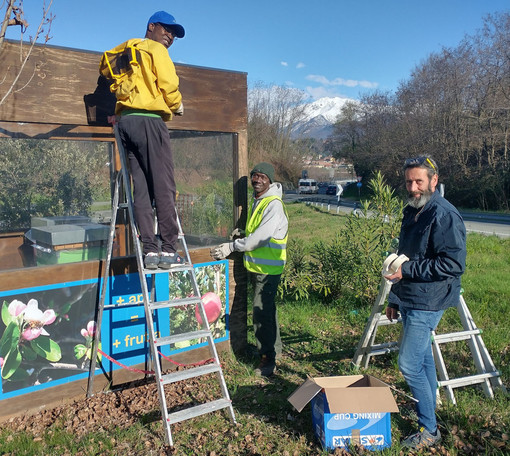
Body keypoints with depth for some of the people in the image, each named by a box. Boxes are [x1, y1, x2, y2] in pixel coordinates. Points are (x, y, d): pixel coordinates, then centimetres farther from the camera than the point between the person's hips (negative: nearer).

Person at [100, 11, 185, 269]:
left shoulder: (125, 52, 26)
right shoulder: (156, 49, 4)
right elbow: (169, 84, -5)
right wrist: (177, 105, 11)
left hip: (126, 120, 8)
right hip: (149, 120, -7)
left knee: (141, 188, 2)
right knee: (164, 187, -8)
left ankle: (150, 251, -2)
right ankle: (168, 250, -10)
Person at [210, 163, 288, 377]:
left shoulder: (274, 205, -17)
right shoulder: (256, 201, 13)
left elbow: (261, 236, -26)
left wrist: (232, 247, -24)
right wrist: (243, 232, 7)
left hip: (268, 268, -9)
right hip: (256, 266, 9)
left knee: (261, 313, -8)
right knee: (267, 309, 20)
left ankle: (268, 358, 4)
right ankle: (275, 347, 35)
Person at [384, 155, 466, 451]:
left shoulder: (445, 215, -17)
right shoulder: (412, 212, 12)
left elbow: (454, 264, -24)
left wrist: (407, 270, -22)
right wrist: (395, 299, 20)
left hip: (427, 303, -9)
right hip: (410, 301, 9)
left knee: (410, 365, -6)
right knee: (423, 361, 17)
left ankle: (429, 430, 10)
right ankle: (429, 416, 31)